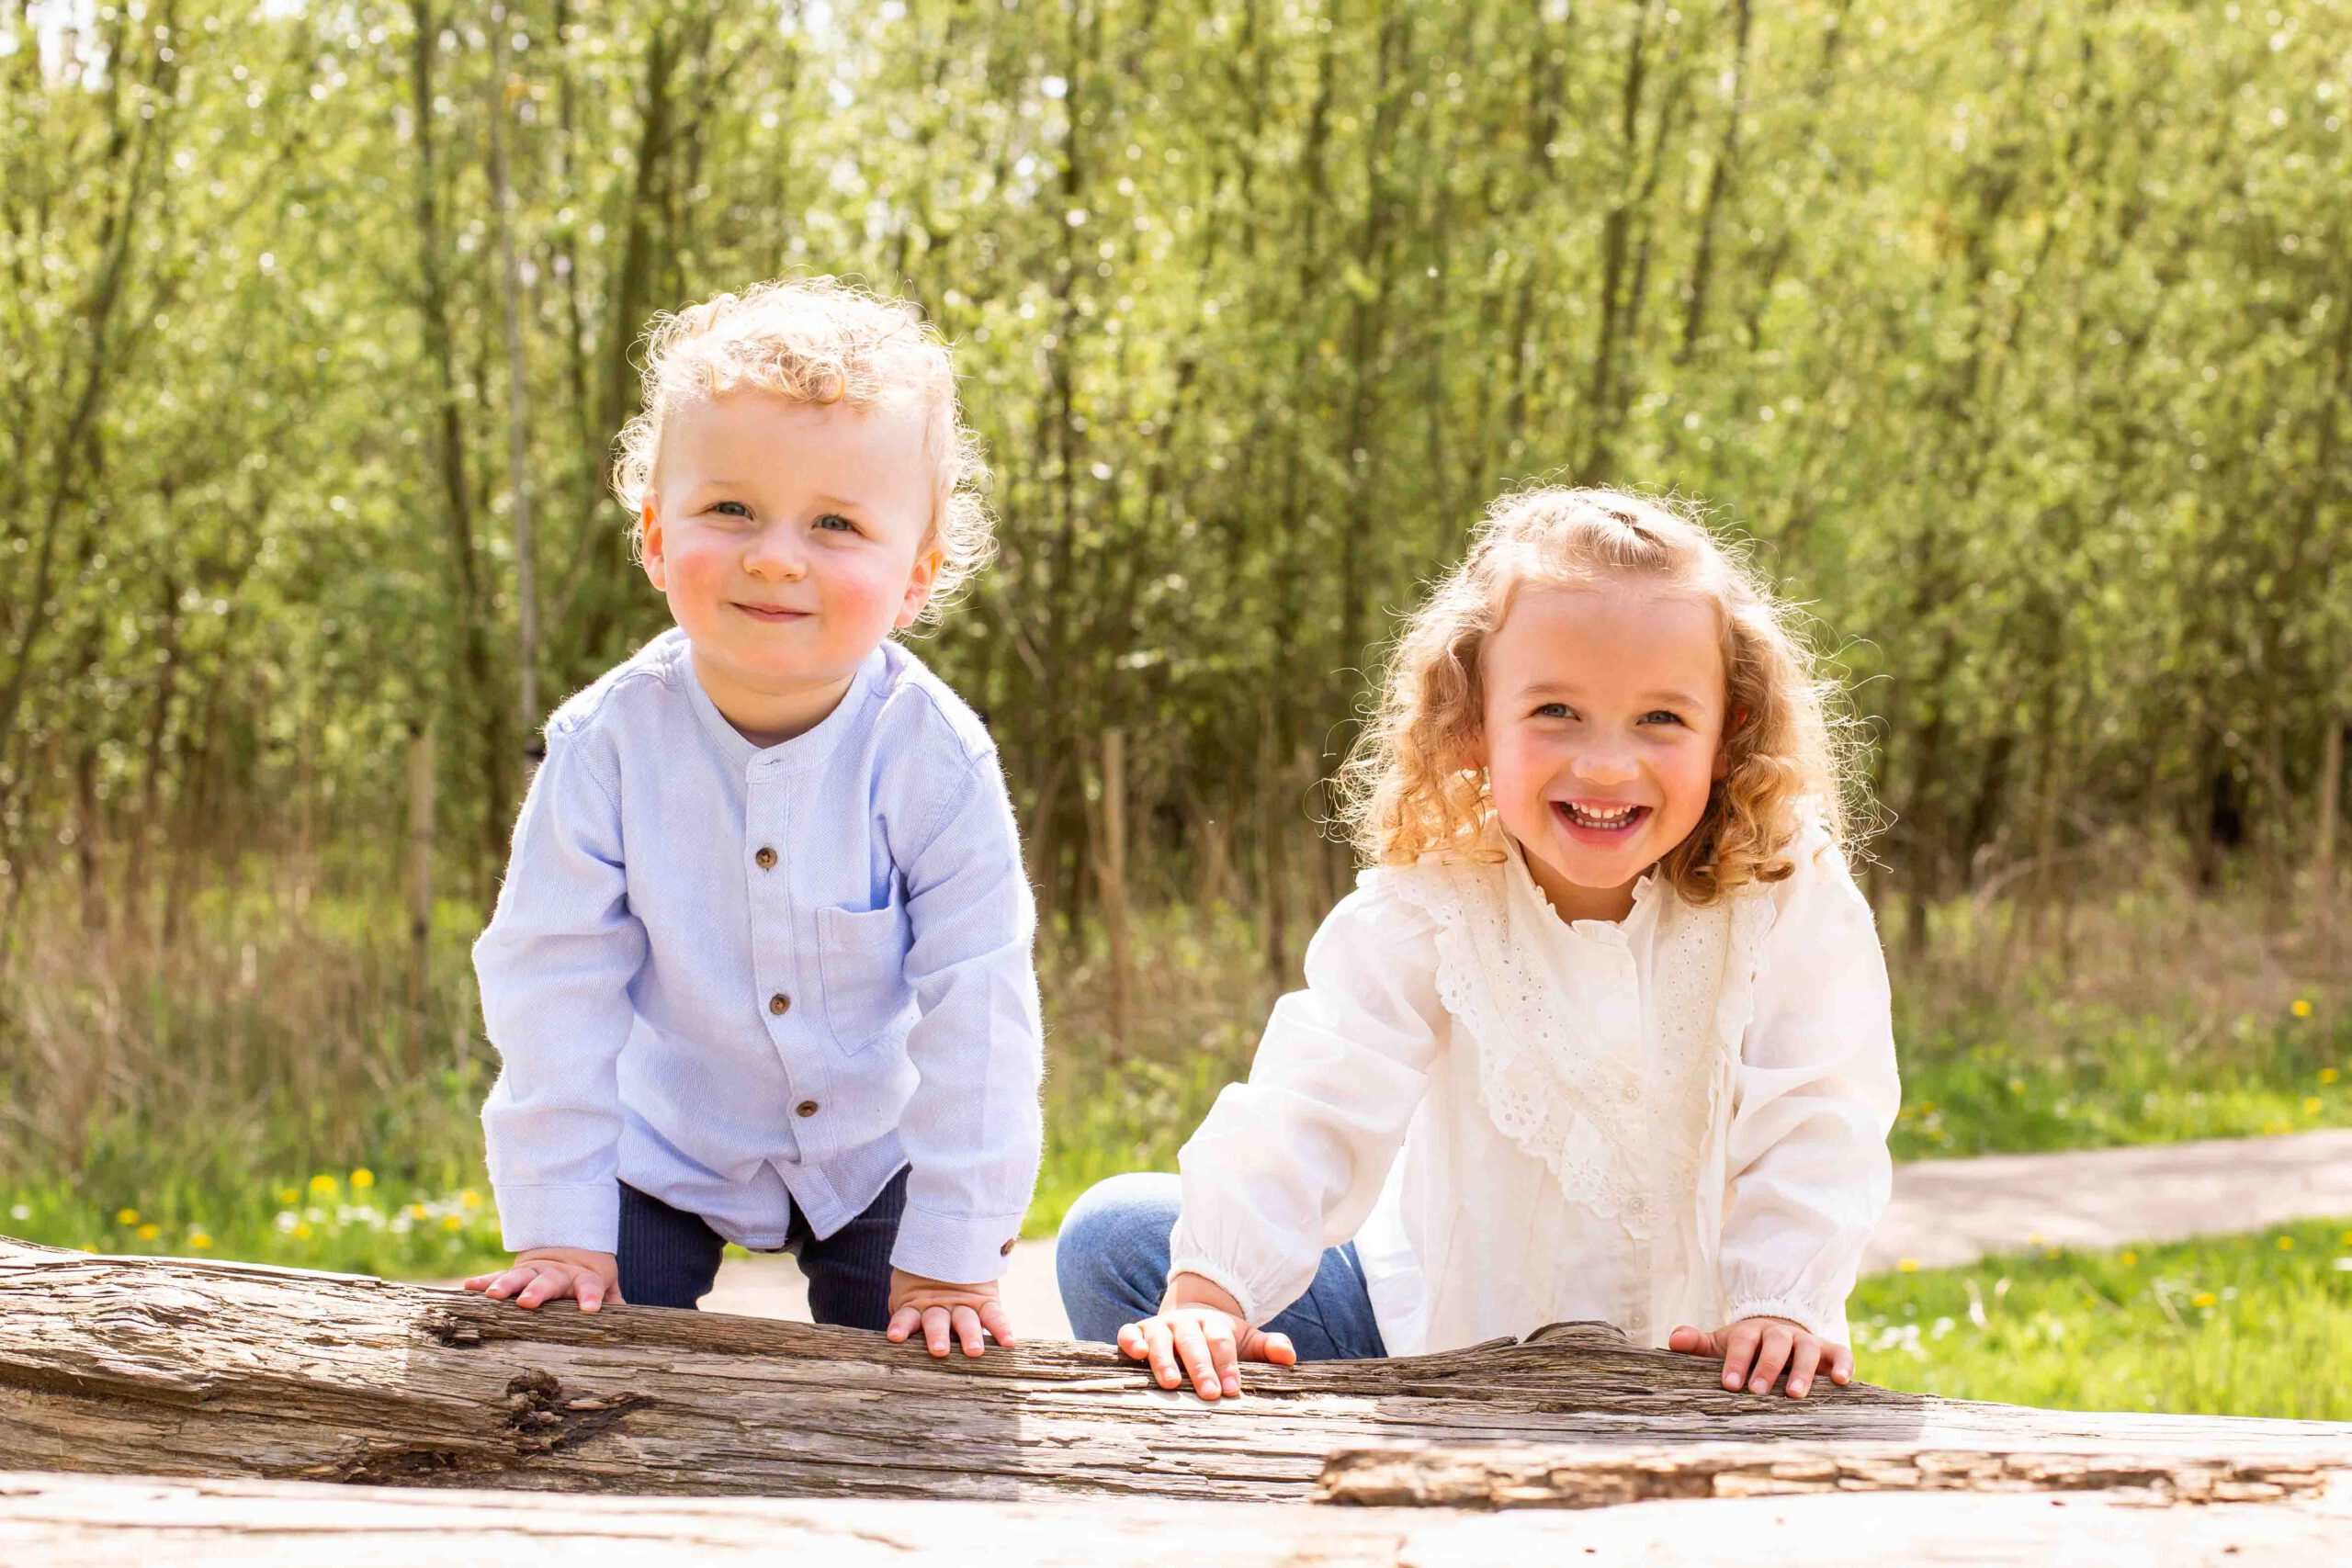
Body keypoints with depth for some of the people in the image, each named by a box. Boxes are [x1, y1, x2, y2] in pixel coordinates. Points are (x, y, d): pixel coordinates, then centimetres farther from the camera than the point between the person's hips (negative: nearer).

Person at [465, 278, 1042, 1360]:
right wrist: (558, 1226, -13)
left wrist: (952, 1253, -17)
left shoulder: (938, 761, -25)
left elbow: (975, 1014, -19)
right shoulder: (607, 744, -21)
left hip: (877, 1153, -1)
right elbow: (551, 988, -14)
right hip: (670, 1142, 1)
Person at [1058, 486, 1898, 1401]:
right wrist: (1207, 1292, -33)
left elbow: (1813, 1128, -14)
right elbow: (1311, 1101, -22)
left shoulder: (1794, 906, -15)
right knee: (1115, 1238, -9)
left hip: (1668, 1351, -1)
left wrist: (1785, 1303, -29)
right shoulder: (1423, 904, -14)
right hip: (1433, 1319, 1)